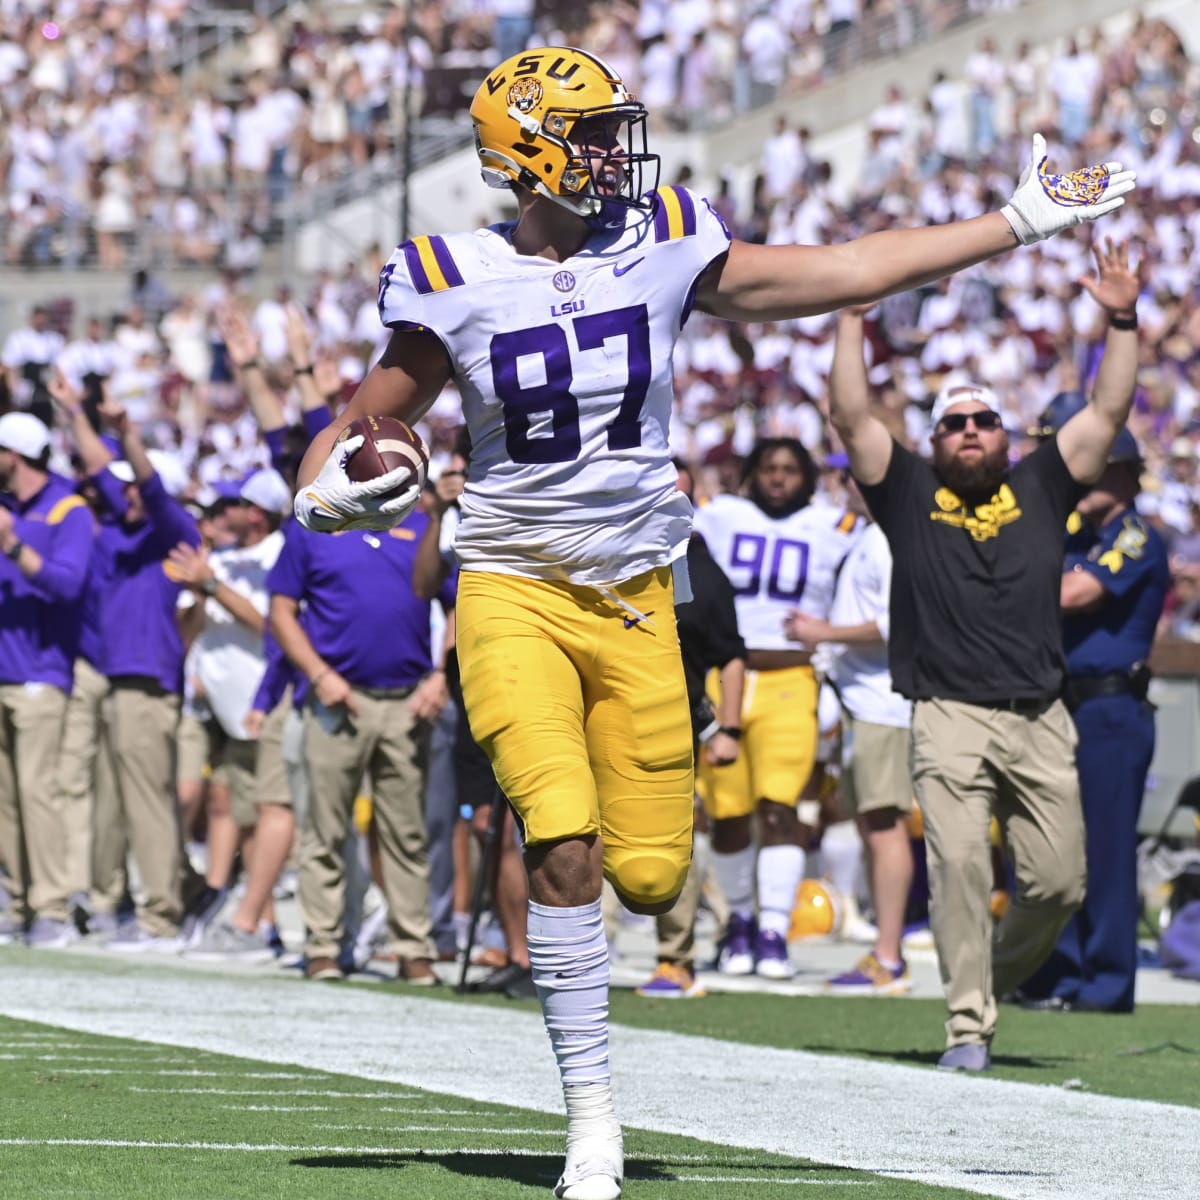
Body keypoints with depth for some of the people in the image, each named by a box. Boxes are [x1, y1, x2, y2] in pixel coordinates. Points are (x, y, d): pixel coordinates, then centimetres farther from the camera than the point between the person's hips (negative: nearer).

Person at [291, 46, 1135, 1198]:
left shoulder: (663, 250, -1)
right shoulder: (453, 286, -7)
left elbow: (842, 273, 5)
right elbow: (364, 423, 4)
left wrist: (1019, 221, 6)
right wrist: (326, 492, -20)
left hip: (634, 599, 3)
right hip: (514, 592, -3)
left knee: (650, 875, -3)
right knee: (564, 846, -19)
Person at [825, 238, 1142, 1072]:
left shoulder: (1039, 489, 15)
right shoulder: (911, 492, 11)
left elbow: (1108, 415, 10)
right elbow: (852, 418, 3)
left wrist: (1123, 323, 1)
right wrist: (853, 322, -2)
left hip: (1041, 722, 2)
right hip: (951, 717, -2)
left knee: (1059, 881, -1)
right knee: (960, 862, -18)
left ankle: (996, 977, 28)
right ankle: (967, 1027, -17)